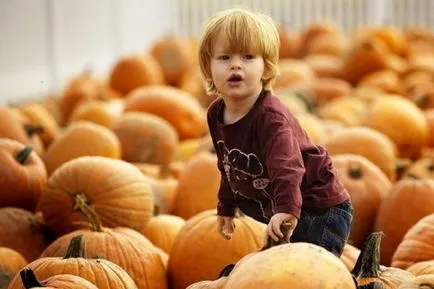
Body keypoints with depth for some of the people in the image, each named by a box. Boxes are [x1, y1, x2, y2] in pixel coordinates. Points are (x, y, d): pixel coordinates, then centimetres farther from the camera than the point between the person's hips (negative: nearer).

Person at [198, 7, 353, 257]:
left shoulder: (270, 117, -28)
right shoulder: (216, 114, -2)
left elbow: (286, 166, -46)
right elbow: (229, 168, 16)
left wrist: (288, 209, -60)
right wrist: (226, 208, 23)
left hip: (321, 210, -9)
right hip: (272, 208, 9)